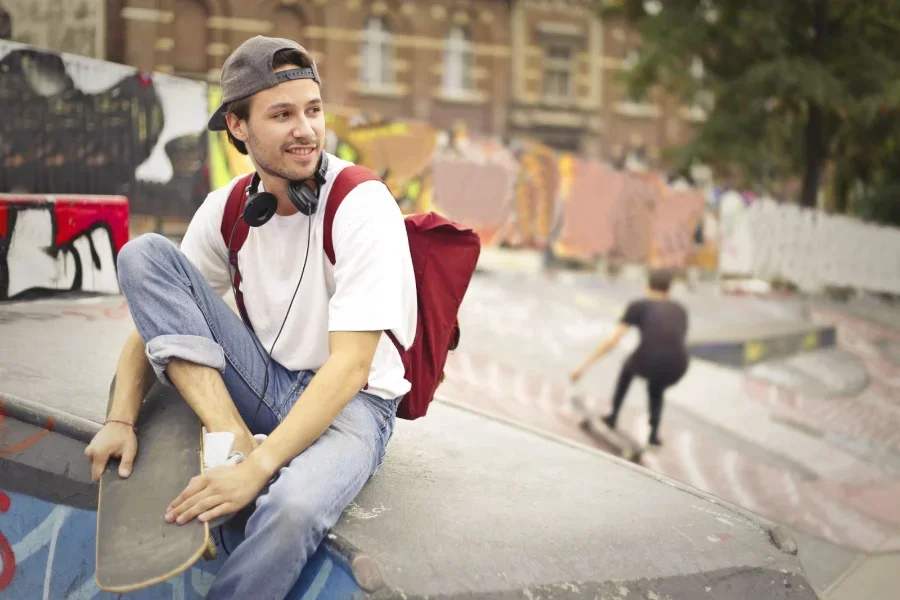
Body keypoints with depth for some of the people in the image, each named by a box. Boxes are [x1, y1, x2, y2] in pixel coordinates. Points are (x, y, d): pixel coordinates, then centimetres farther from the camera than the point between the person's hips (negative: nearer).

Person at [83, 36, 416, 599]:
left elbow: (350, 367, -24)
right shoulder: (227, 209, -2)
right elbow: (157, 313, 5)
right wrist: (121, 419, -11)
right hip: (264, 388, 5)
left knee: (293, 506, -41)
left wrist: (258, 467, -31)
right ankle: (232, 441, -21)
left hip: (351, 401, -5)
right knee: (144, 253, -10)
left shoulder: (363, 205, -18)